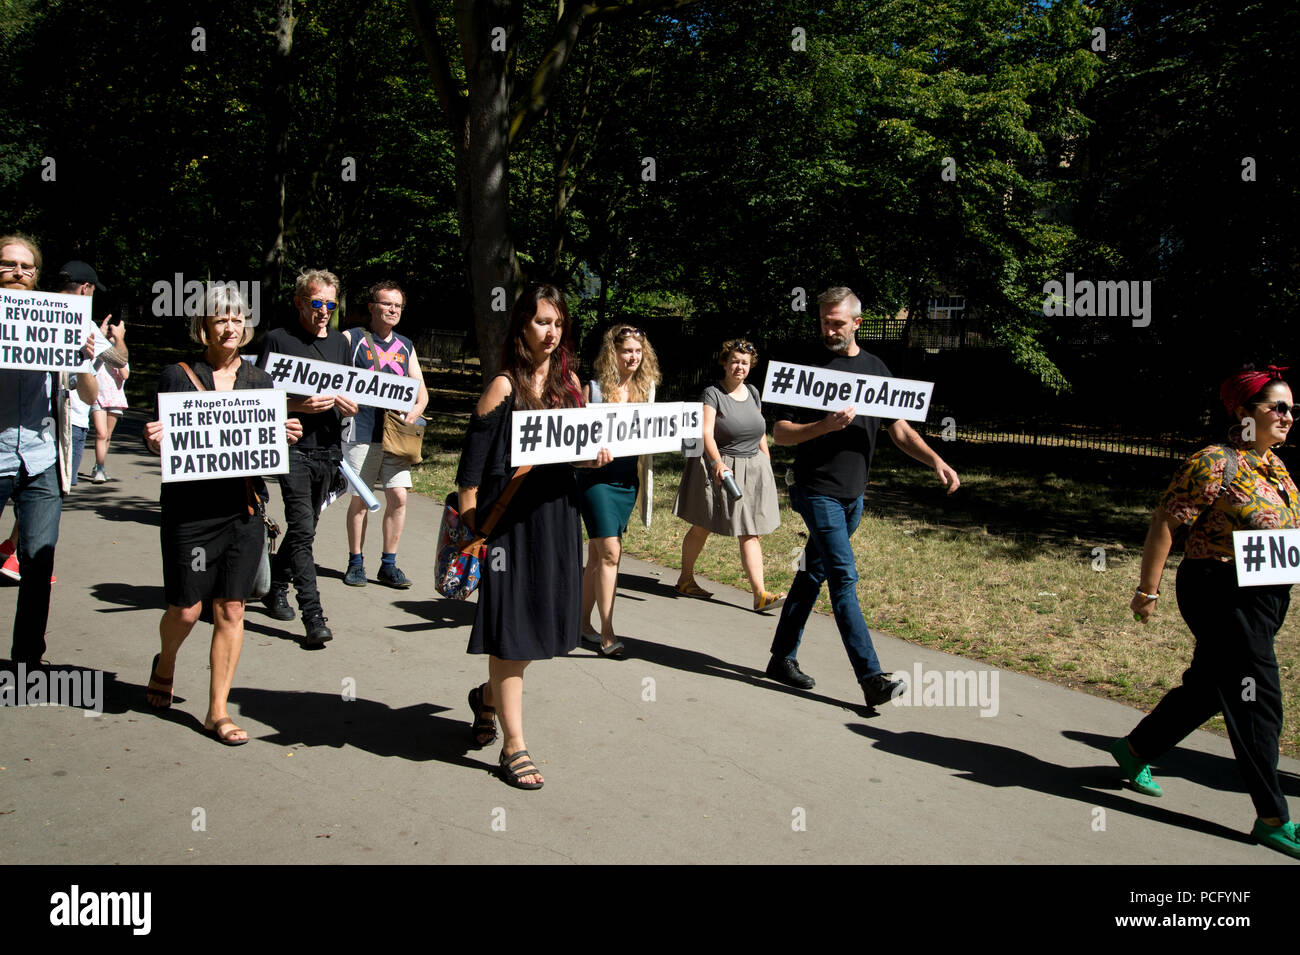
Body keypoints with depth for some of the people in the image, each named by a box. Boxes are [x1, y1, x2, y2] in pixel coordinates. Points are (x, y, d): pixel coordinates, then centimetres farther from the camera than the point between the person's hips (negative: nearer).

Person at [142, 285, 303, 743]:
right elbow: (163, 447, 5)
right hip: (189, 509, -2)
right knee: (186, 610, 3)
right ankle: (164, 664, 39)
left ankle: (218, 711, 15)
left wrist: (288, 437, -7)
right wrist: (154, 441, -17)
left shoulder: (260, 380, 9)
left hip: (243, 508, 2)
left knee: (231, 610, 3)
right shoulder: (177, 376, 2)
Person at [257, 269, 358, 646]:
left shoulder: (339, 343, 15)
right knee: (303, 530, -12)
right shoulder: (278, 340, -2)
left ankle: (276, 587, 35)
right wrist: (299, 406, -21)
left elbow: (351, 394, 21)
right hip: (293, 448, -6)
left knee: (304, 526, 15)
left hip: (328, 449, 6)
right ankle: (313, 614, -12)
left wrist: (349, 405, -3)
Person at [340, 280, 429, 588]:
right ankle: (356, 562, 16)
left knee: (398, 496, -2)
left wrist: (416, 409, -5)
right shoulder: (351, 339, 3)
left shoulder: (406, 346, 16)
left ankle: (388, 565, 9)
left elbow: (421, 389, 15)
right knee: (359, 499, 2)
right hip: (361, 432, -3)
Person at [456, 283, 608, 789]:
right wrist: (471, 527, -16)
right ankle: (513, 746, 11)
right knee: (511, 624, 0)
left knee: (541, 618, 14)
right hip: (510, 515, -6)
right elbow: (472, 463, -11)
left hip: (557, 513, 6)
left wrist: (595, 454, -3)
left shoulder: (568, 379, 9)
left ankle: (489, 696, 41)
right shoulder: (504, 387, -10)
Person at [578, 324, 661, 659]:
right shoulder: (594, 388, -5)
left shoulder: (646, 388, 8)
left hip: (627, 479, 5)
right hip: (597, 478, -5)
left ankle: (583, 624, 24)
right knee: (610, 553, -11)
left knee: (598, 555, 13)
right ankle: (607, 636, -5)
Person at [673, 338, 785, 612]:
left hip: (753, 468, 5)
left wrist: (768, 466, 16)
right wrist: (717, 463, -37)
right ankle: (685, 579, 28)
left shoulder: (753, 392, 9)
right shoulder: (712, 394, -9)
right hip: (720, 468, -5)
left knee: (750, 533, -1)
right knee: (701, 527, 10)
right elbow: (706, 433, -22)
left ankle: (760, 594, -5)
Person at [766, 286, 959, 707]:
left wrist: (935, 460, -4)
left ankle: (783, 658, 24)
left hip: (853, 495, 6)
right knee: (844, 579, -10)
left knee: (814, 574, 12)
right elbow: (780, 432, -8)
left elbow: (898, 427, 11)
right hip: (818, 492, -6)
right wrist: (825, 426, -24)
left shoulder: (875, 368, 10)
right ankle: (872, 678, -11)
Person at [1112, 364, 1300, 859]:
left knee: (1207, 688, 18)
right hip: (1223, 595, -9)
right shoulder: (1216, 463, -16)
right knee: (1257, 703, -3)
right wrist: (1147, 589, -16)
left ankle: (1135, 750, 36)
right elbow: (1164, 522, -16)